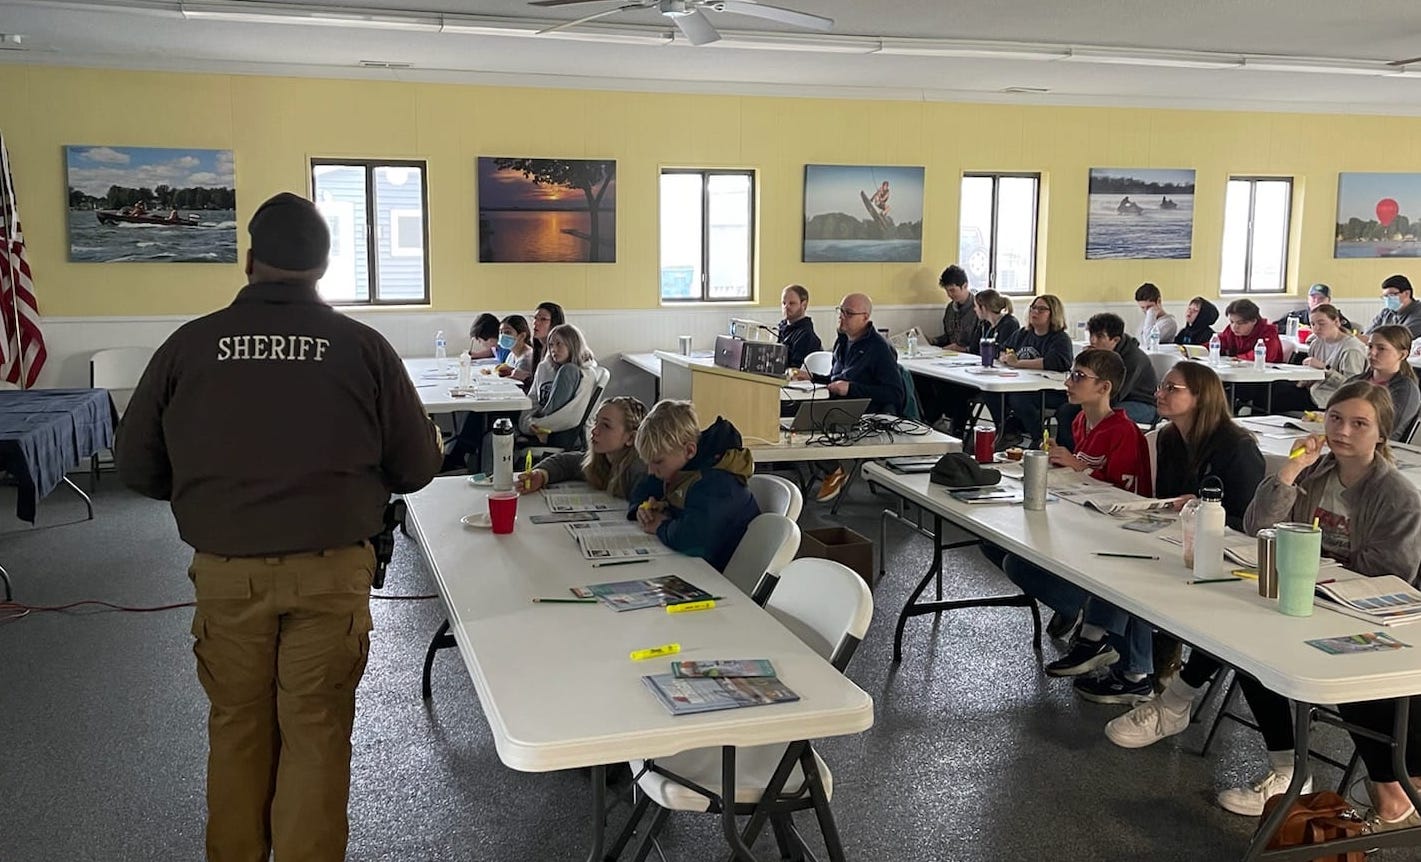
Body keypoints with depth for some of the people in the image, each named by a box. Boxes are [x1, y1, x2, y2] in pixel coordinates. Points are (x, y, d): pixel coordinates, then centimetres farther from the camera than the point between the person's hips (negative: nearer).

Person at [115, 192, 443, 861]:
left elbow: (137, 466, 6)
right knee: (316, 734, 11)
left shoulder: (188, 345, -3)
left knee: (237, 730, 18)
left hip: (224, 572, 2)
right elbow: (416, 468, 0)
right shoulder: (363, 347, -5)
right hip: (331, 572, -1)